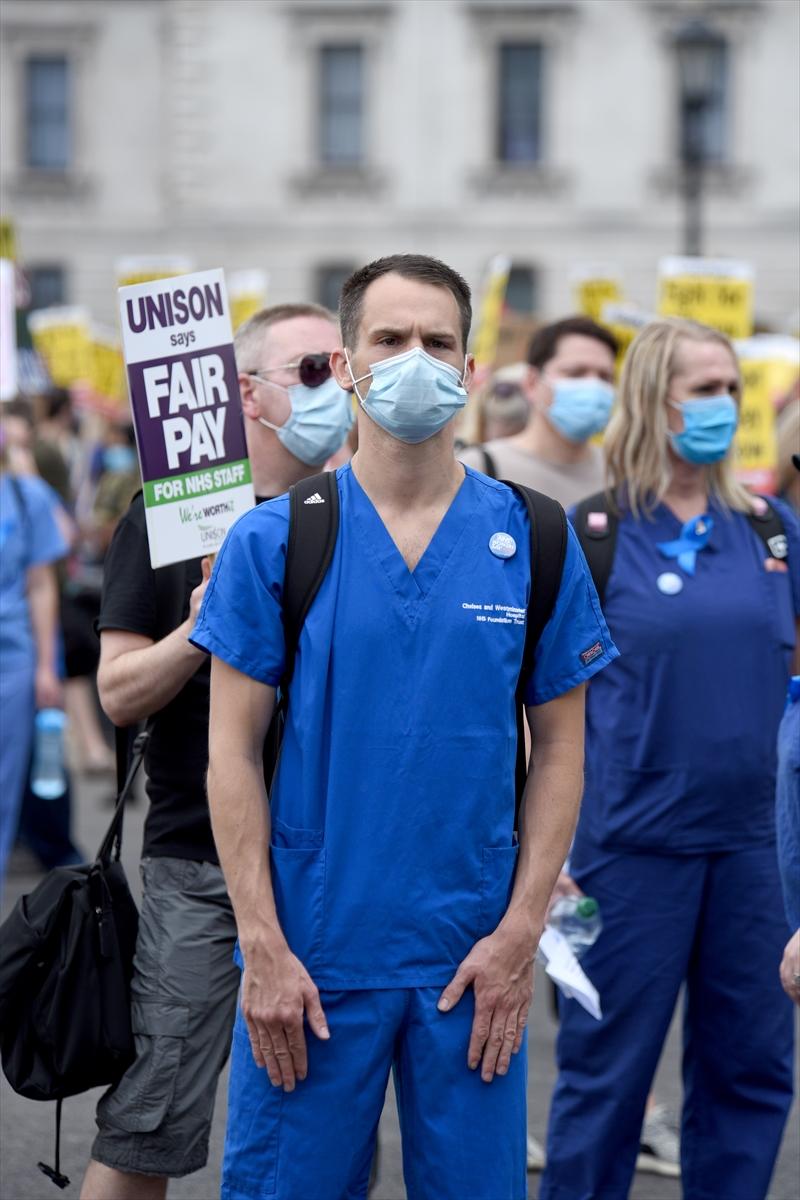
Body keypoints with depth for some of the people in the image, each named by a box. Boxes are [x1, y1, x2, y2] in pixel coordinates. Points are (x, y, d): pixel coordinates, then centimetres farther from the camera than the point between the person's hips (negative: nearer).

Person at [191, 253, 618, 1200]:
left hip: (473, 961, 1)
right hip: (313, 954, -1)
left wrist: (520, 933, -4)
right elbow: (233, 750, -2)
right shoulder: (272, 541, -1)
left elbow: (559, 748, 5)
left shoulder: (534, 541, 3)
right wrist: (264, 948, -8)